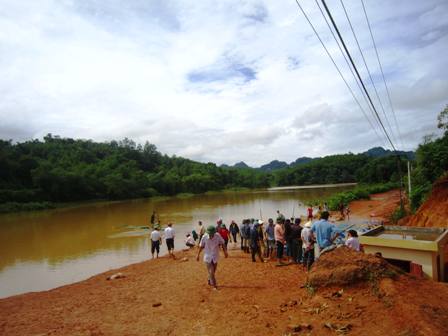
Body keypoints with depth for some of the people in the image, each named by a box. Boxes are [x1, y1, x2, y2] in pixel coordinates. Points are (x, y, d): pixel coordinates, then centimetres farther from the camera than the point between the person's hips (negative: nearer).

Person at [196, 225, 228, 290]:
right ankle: (214, 286, 2)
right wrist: (198, 255, 2)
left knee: (213, 272, 17)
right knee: (211, 272, -8)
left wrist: (225, 251, -15)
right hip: (207, 257, -2)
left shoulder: (218, 237, -15)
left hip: (215, 257, 2)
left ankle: (210, 281, 43)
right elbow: (201, 246, -3)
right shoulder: (204, 237, -16)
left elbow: (223, 244, -2)